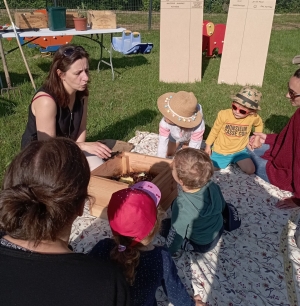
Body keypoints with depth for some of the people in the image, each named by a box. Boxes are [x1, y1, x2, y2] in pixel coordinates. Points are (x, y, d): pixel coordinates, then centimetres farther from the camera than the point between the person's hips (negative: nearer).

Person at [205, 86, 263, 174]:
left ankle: (235, 161, 18)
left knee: (251, 170, -12)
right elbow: (215, 130, -5)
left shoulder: (253, 117, -17)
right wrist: (208, 145, 0)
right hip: (221, 151, -1)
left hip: (239, 150, 1)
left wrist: (257, 138, 3)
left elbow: (259, 124, 11)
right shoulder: (224, 114, -22)